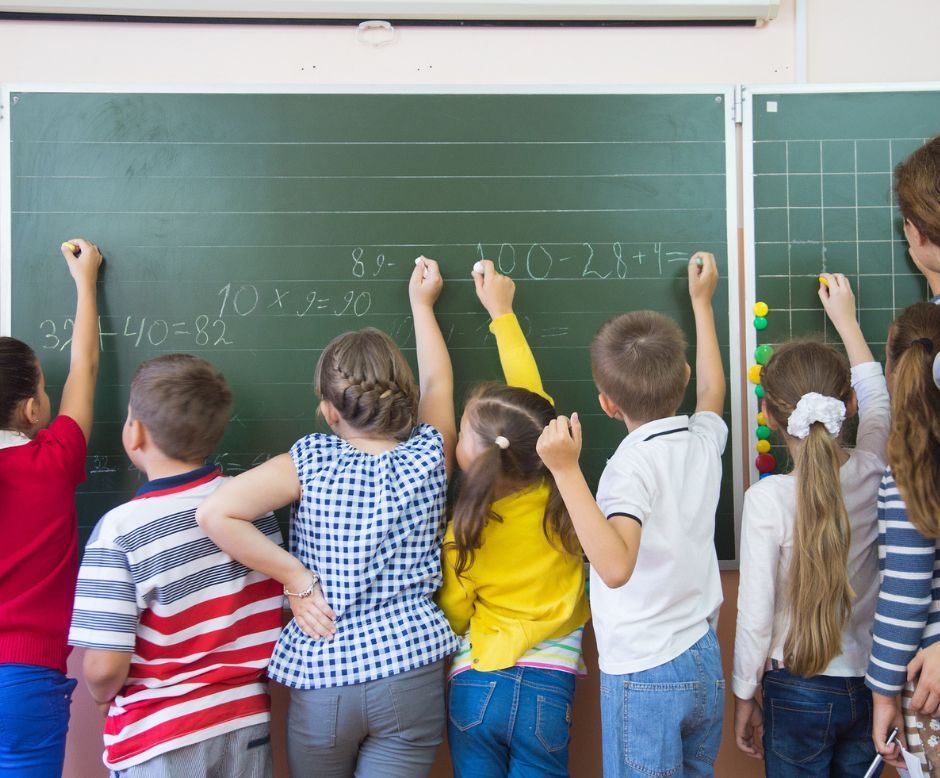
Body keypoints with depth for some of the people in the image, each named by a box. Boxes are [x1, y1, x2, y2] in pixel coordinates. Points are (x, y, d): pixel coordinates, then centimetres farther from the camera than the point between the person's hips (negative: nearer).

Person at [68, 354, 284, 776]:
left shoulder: (120, 529, -20)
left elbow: (104, 668, -20)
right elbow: (280, 602, 3)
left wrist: (103, 694, 2)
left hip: (158, 742, -4)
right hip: (248, 726, 4)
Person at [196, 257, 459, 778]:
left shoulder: (310, 464, -9)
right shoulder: (428, 458, -2)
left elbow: (216, 514, -18)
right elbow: (438, 383, 15)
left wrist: (297, 579, -11)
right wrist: (422, 303, 28)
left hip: (320, 681, 0)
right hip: (412, 673, 1)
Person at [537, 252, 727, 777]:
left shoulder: (633, 464, -22)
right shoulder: (705, 439, -1)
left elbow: (616, 566, -35)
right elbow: (712, 390, 23)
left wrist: (567, 470, -35)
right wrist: (702, 300, 31)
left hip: (645, 675, -7)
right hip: (705, 662, 7)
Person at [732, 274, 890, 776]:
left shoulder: (767, 499, -22)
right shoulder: (872, 474, -9)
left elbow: (755, 614, -16)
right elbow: (876, 397, 13)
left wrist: (744, 698, -1)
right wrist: (845, 318, 25)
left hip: (799, 694, -4)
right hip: (868, 685, 4)